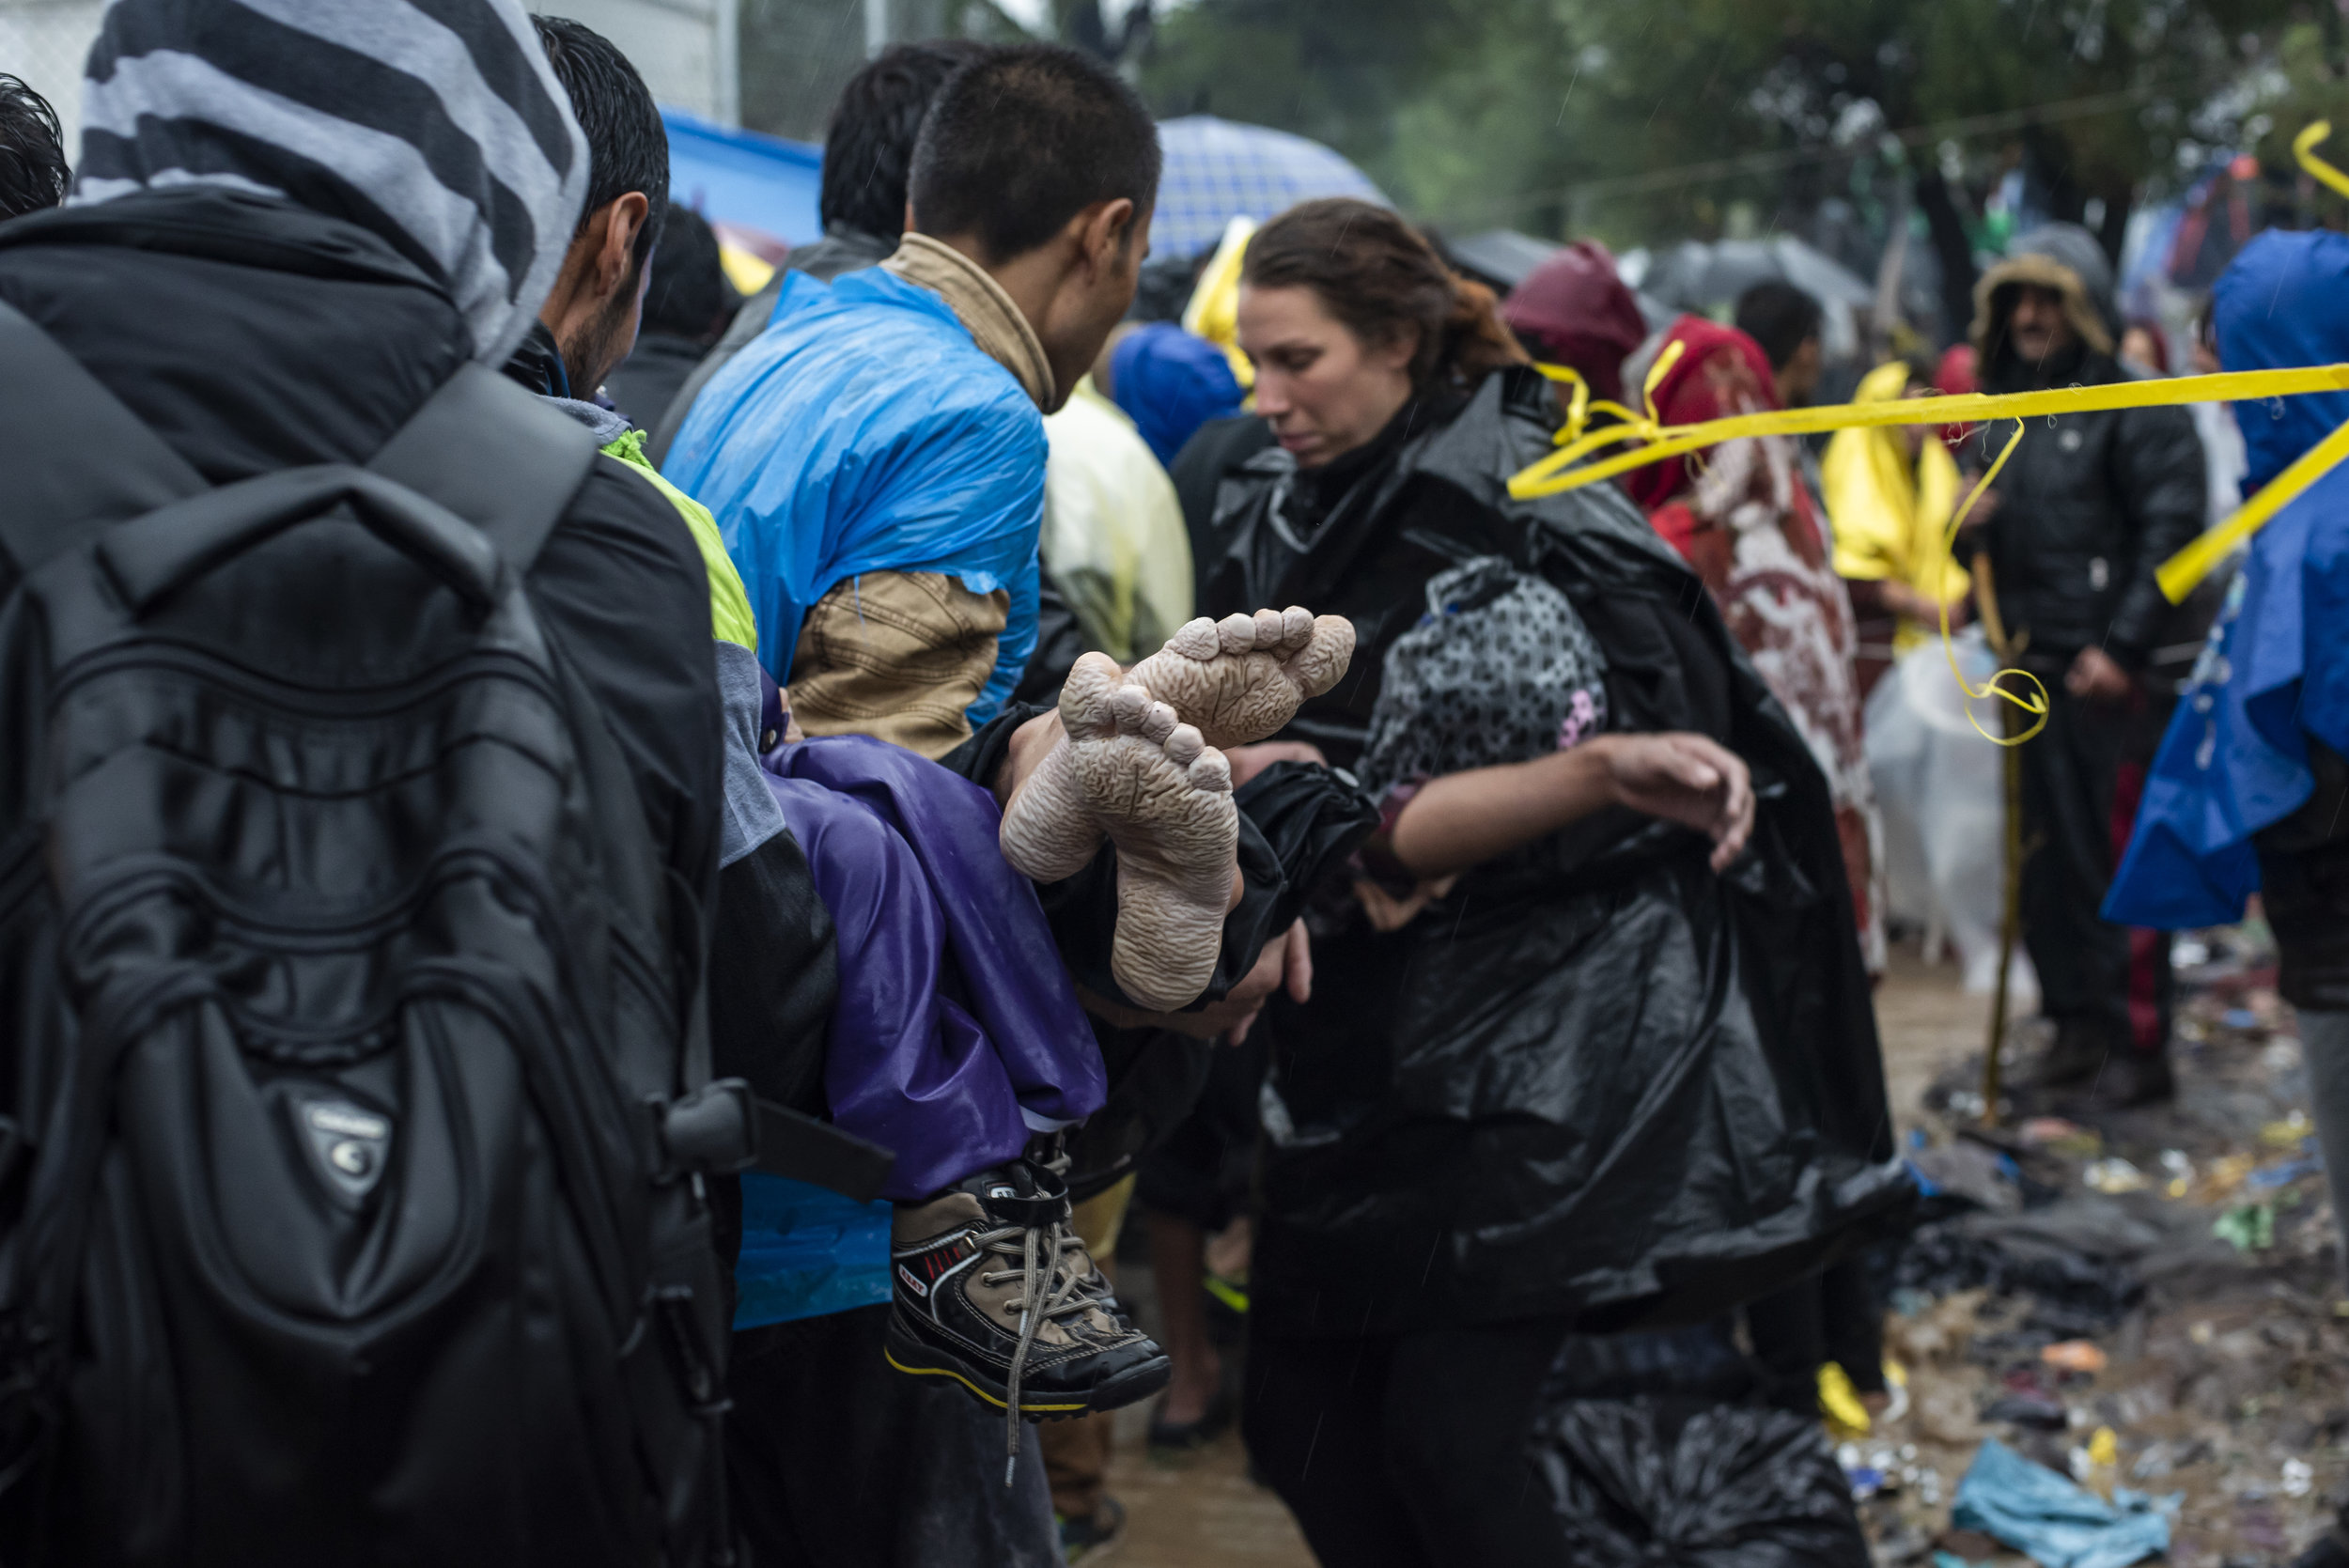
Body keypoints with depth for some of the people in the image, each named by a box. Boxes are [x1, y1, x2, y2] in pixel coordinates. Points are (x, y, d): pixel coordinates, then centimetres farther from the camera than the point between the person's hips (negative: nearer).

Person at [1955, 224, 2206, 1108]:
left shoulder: (2135, 410, -6)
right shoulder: (2005, 417, 17)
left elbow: (2171, 532, -12)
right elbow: (1983, 549, 25)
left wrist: (2122, 648, -17)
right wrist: (1970, 528, 1)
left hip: (2110, 677, -7)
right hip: (2031, 674, 7)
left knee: (2123, 864, -5)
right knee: (2047, 859, 10)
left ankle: (2140, 1048, 2)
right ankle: (2078, 1025, 20)